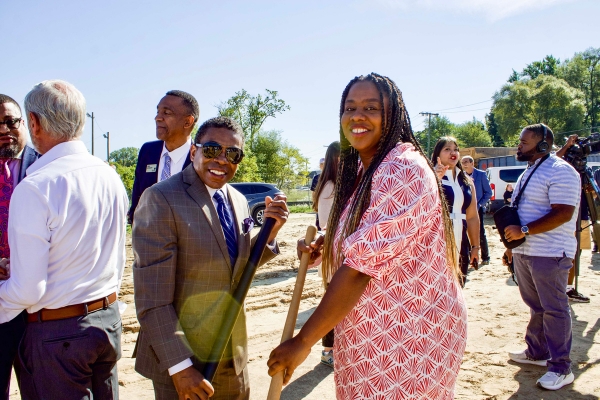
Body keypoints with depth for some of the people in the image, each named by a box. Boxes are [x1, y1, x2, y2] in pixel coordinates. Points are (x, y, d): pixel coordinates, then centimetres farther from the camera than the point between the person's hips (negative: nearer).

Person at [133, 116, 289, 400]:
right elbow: (152, 297, -19)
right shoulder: (161, 199, -17)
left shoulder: (239, 201, 4)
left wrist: (269, 230, -3)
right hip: (182, 359, -6)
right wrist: (179, 366, -19)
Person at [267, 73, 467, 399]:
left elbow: (363, 264, -26)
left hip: (406, 336, -9)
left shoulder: (403, 170, -22)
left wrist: (303, 341, -20)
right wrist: (322, 245, 0)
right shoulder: (361, 170, 9)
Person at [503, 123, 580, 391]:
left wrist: (523, 231, -23)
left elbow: (562, 213, -22)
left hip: (549, 254, -9)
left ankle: (560, 368, 7)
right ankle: (536, 352, 30)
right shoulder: (528, 173, 17)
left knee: (554, 309, -1)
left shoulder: (560, 171, -13)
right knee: (536, 306, 17)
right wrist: (512, 244, 20)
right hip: (523, 252, 9)